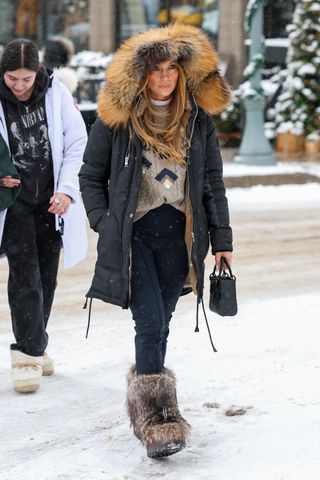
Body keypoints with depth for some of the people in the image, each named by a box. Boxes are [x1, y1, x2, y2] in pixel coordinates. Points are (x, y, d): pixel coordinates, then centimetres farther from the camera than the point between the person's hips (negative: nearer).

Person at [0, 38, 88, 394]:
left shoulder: (55, 92, -5)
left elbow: (77, 144, -3)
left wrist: (66, 190, -12)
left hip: (52, 200, 2)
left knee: (47, 276, 9)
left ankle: (35, 346, 24)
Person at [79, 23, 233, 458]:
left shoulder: (198, 116, 6)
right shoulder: (117, 117, -2)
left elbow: (213, 180, 11)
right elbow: (91, 176, 7)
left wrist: (221, 238, 9)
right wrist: (104, 225, -2)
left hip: (179, 233, 3)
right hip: (133, 233, -3)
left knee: (160, 323, 9)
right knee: (151, 324, -12)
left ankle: (143, 394, 25)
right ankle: (158, 415, -9)